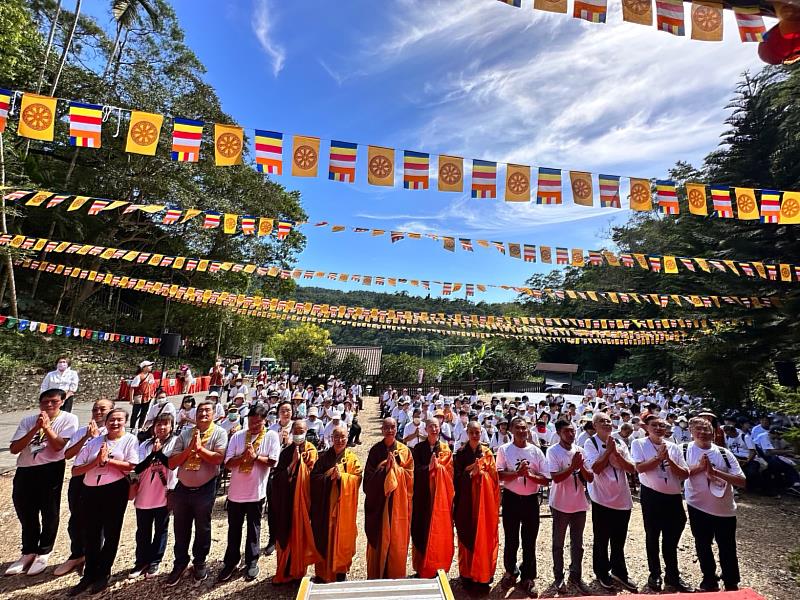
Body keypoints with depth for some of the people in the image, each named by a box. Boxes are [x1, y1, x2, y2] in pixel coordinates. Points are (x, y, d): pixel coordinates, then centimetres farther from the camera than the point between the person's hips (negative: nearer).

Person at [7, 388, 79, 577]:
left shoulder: (69, 419, -6)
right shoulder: (28, 420, 4)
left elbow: (58, 446, -15)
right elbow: (14, 449, -4)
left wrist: (46, 426, -18)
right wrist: (35, 428, -15)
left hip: (50, 470, -4)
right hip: (25, 471, 4)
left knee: (50, 513, 5)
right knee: (25, 513, 16)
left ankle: (43, 554, 25)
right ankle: (28, 552, 37)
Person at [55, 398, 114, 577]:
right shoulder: (81, 431, 9)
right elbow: (67, 454, 1)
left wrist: (96, 435, -15)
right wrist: (86, 437, -11)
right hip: (79, 478, 4)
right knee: (76, 519, 14)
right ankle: (76, 556, 37)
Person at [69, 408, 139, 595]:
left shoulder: (130, 439, -5)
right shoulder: (93, 442, 4)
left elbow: (131, 466, -15)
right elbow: (75, 470, 1)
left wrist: (107, 459, -14)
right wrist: (97, 460, -14)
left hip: (115, 490, -3)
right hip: (91, 491, 3)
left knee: (111, 533, 9)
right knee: (92, 534, 13)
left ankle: (103, 575, 27)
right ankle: (89, 575, 31)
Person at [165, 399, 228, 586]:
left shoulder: (219, 433, -10)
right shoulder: (185, 433, 0)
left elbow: (218, 459, -23)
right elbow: (172, 463, -3)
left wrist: (200, 447, -20)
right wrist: (189, 449, -17)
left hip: (205, 489, -3)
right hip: (182, 488, 3)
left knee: (202, 528, 13)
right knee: (180, 528, 16)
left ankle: (200, 562, 34)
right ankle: (180, 564, 36)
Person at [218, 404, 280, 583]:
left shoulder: (271, 436, -8)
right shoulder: (237, 436, -2)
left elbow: (273, 462, -13)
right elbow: (228, 463, -5)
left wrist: (255, 456, -22)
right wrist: (243, 456, -22)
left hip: (256, 491, -2)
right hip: (236, 491, 2)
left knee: (253, 529, 12)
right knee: (234, 528, 17)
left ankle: (251, 562, 28)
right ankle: (231, 562, 34)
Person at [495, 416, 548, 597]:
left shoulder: (536, 451, -2)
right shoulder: (504, 449, -7)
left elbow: (546, 480, -3)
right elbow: (499, 475, -13)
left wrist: (530, 474, -20)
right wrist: (518, 472, -25)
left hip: (531, 500, 1)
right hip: (511, 499, -1)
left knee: (530, 541, 11)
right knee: (511, 539, 14)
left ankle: (528, 578, 29)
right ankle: (511, 571, 37)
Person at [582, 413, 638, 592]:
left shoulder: (620, 443, 4)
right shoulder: (590, 444, -11)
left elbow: (632, 468, -3)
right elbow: (596, 468, -22)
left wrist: (616, 453, -17)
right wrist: (608, 450, -19)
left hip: (623, 499, 4)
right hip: (602, 499, -4)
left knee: (619, 540, 19)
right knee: (601, 540, 12)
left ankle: (619, 572, 37)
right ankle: (602, 573, 30)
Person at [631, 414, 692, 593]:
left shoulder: (673, 447, 5)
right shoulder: (639, 444, -6)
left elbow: (685, 474, 1)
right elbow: (639, 468, -16)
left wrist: (669, 460, -13)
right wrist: (659, 457, -17)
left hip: (673, 497, 3)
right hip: (652, 496, -3)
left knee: (672, 538, 15)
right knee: (652, 536, 12)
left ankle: (672, 575, 34)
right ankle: (655, 574, 29)